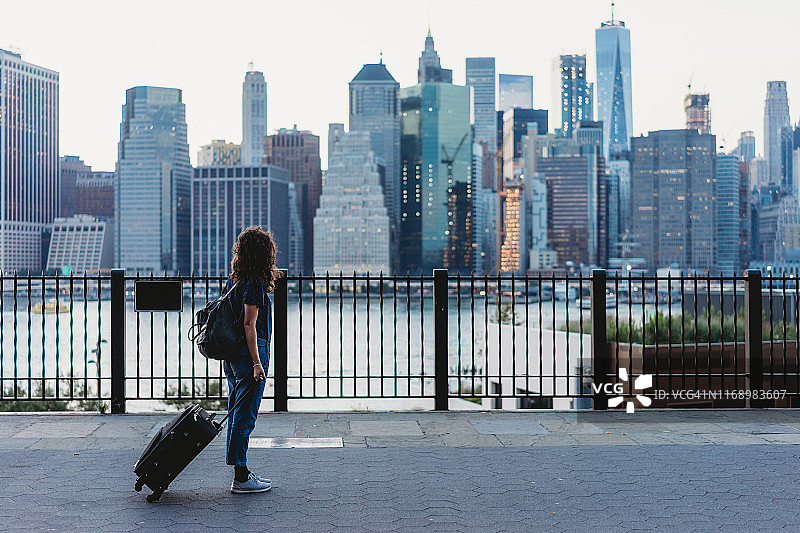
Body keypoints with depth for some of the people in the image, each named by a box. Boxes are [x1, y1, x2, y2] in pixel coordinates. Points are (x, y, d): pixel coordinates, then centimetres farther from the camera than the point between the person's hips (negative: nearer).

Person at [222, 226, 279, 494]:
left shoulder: (233, 280, 11)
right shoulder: (254, 284, -15)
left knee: (237, 413, 14)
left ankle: (241, 472, 23)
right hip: (249, 353, -9)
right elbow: (249, 325, -19)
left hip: (231, 355, 9)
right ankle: (241, 479, 2)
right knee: (245, 417, -3)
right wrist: (257, 363, -18)